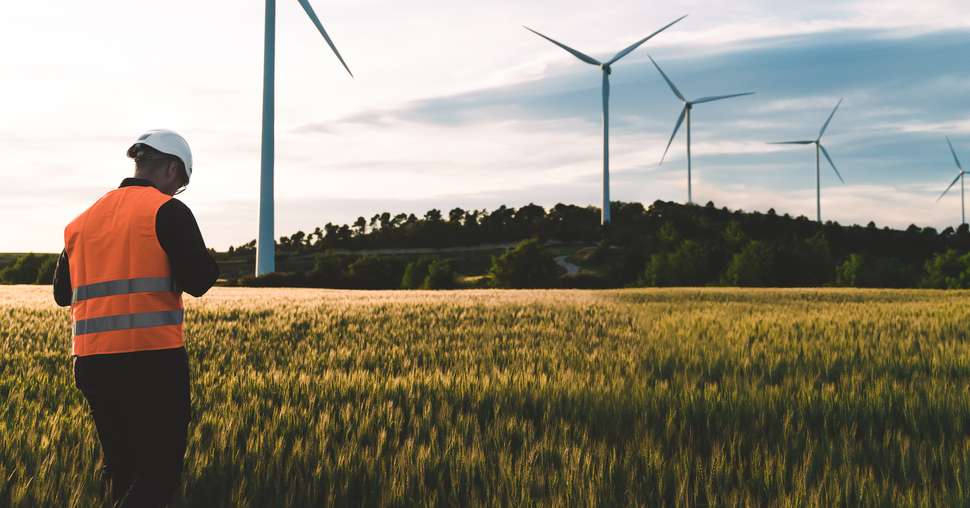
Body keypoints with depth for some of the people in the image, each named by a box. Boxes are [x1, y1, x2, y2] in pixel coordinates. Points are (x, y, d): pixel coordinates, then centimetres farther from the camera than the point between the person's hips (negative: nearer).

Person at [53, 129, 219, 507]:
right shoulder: (167, 210, -3)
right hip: (152, 360, -6)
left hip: (90, 360, 7)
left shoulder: (84, 219, 16)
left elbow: (62, 292, 20)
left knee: (120, 467, 19)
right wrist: (207, 263, 11)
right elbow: (198, 281, -11)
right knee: (160, 475, -2)